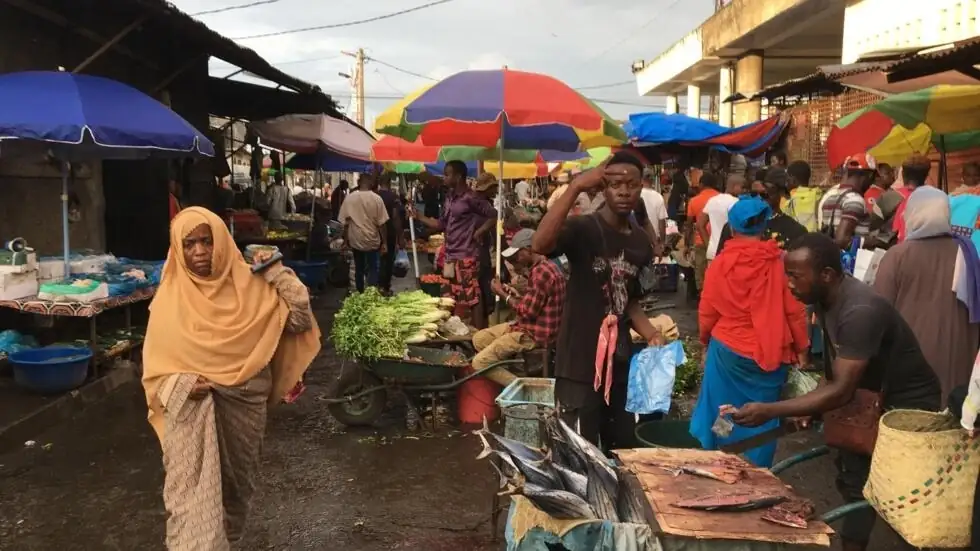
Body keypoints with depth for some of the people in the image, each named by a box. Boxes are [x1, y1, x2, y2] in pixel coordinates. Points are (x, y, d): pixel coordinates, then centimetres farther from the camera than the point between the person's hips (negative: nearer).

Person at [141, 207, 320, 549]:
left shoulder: (249, 284, -5)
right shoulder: (171, 294, -5)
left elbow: (300, 319, -8)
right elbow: (155, 360, -1)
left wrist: (277, 272, -13)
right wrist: (179, 385, -19)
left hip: (244, 404, 2)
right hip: (191, 409, -2)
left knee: (237, 482, 20)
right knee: (191, 494, -9)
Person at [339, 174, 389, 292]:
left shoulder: (349, 198, -3)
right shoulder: (377, 199, -9)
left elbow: (345, 222, 1)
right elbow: (381, 223, -8)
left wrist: (346, 240, 11)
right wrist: (385, 243, -2)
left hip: (355, 241, 3)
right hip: (372, 240, -3)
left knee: (359, 269, 17)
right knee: (373, 270, 5)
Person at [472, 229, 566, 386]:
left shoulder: (541, 271, -22)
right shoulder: (543, 267, 12)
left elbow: (528, 311, -22)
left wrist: (502, 294, -10)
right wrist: (512, 294, 3)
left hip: (535, 334, -11)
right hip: (531, 326, 11)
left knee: (480, 362, -13)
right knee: (479, 338, 14)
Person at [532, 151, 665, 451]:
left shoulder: (641, 241, 9)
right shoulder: (583, 228, -12)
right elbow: (539, 244, -34)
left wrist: (650, 333, 2)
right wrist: (576, 187, -35)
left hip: (621, 361, 7)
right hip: (580, 361, -7)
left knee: (623, 450, 17)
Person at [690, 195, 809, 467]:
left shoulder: (720, 263, -9)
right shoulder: (779, 262, -12)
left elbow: (707, 313, 0)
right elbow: (794, 311, -6)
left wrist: (705, 341, 18)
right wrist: (801, 347, 9)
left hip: (726, 351, 1)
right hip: (768, 354, 0)